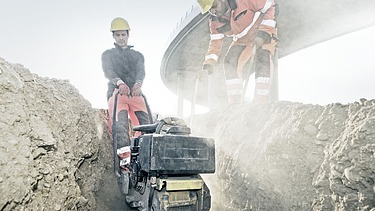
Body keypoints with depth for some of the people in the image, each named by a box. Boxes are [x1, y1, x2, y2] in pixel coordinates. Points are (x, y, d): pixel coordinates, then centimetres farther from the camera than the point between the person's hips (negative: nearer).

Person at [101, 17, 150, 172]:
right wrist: (120, 83, -22)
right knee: (120, 122, -28)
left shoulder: (137, 55, 27)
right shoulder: (107, 54, 23)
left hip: (135, 93, 3)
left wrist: (138, 84, -20)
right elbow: (108, 71, 1)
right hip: (116, 92, -2)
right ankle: (125, 156, -39)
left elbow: (141, 71, 6)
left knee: (145, 122, -21)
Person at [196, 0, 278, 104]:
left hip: (264, 33, -4)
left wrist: (264, 32, -28)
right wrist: (208, 66, -19)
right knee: (230, 62, -15)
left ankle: (261, 103, -26)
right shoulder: (215, 21, -12)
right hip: (243, 39, 5)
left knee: (262, 59, -29)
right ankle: (236, 104, -9)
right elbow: (215, 43, -7)